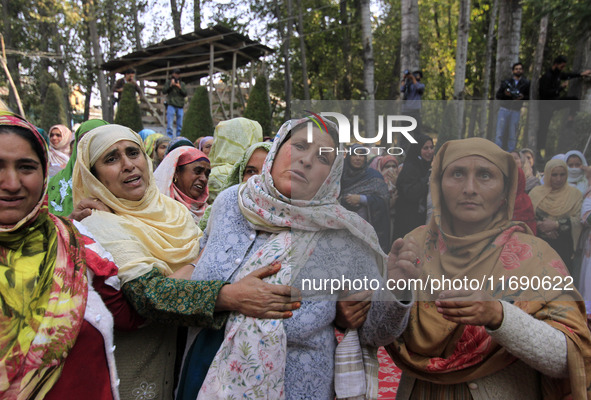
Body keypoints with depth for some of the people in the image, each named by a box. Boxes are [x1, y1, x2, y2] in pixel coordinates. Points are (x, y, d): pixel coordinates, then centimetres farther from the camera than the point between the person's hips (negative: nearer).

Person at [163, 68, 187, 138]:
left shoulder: (182, 83, 15)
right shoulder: (168, 81, 12)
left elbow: (185, 94, 4)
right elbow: (164, 91, 3)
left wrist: (179, 87, -10)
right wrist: (170, 85, -9)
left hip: (180, 106, 2)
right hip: (171, 105, -2)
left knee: (180, 124, 1)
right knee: (169, 124, -10)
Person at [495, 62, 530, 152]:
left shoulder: (526, 83, 9)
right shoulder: (506, 82, 10)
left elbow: (529, 97, 9)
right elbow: (497, 95, 8)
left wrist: (522, 97, -12)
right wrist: (505, 94, -12)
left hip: (516, 111, 0)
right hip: (504, 109, 0)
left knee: (512, 135, -3)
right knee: (500, 133, -4)